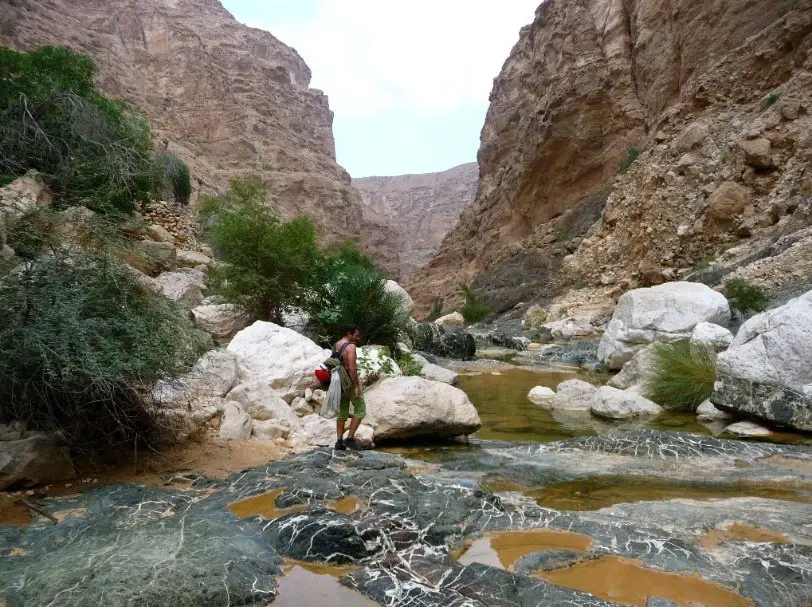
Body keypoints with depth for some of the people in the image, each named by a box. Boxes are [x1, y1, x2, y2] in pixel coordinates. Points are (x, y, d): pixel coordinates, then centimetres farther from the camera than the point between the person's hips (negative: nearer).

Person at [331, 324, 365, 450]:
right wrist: (357, 386, -23)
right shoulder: (351, 346, -16)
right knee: (360, 410, 4)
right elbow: (352, 368, -25)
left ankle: (339, 442, 13)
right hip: (350, 382, -8)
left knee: (342, 412, 14)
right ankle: (350, 438, -1)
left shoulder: (336, 345, 10)